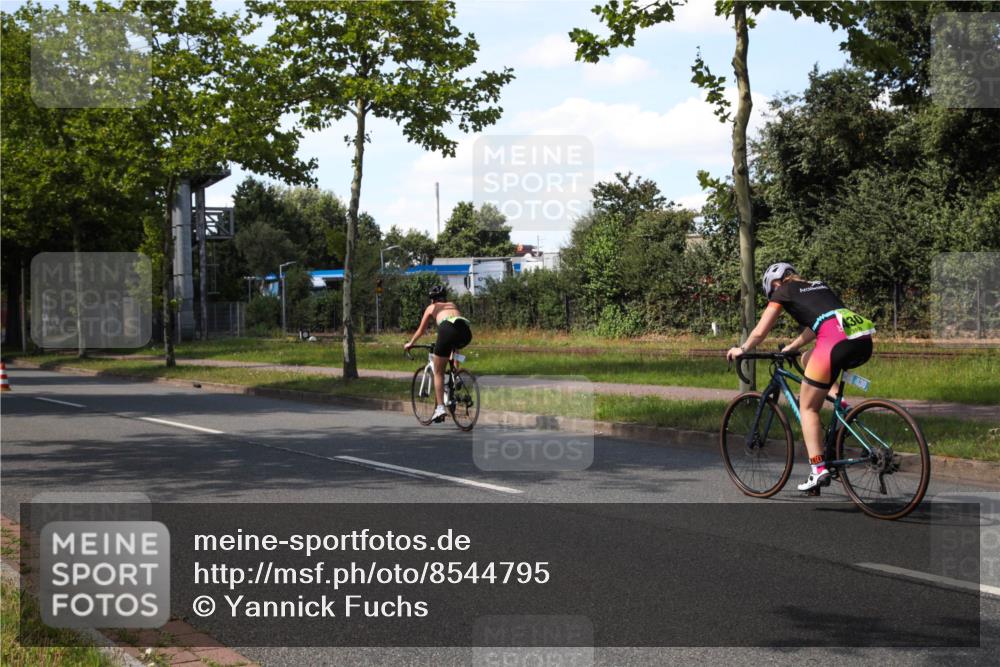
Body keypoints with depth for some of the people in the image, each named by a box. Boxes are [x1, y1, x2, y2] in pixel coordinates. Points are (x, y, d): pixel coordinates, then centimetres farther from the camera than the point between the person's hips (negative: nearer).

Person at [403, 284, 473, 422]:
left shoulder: (431, 307, 28)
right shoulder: (453, 305, 36)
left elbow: (421, 330, 36)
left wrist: (410, 343, 53)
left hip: (448, 329, -3)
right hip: (466, 332, 3)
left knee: (438, 372, 9)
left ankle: (440, 407, -1)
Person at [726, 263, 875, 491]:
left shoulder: (783, 291, 15)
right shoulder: (819, 285, 32)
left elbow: (760, 332, 17)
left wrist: (741, 350, 33)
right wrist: (790, 347, 49)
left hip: (836, 341, -7)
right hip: (864, 344, 7)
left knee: (807, 407, 9)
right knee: (808, 359, 34)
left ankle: (819, 470, 2)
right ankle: (840, 404, 15)